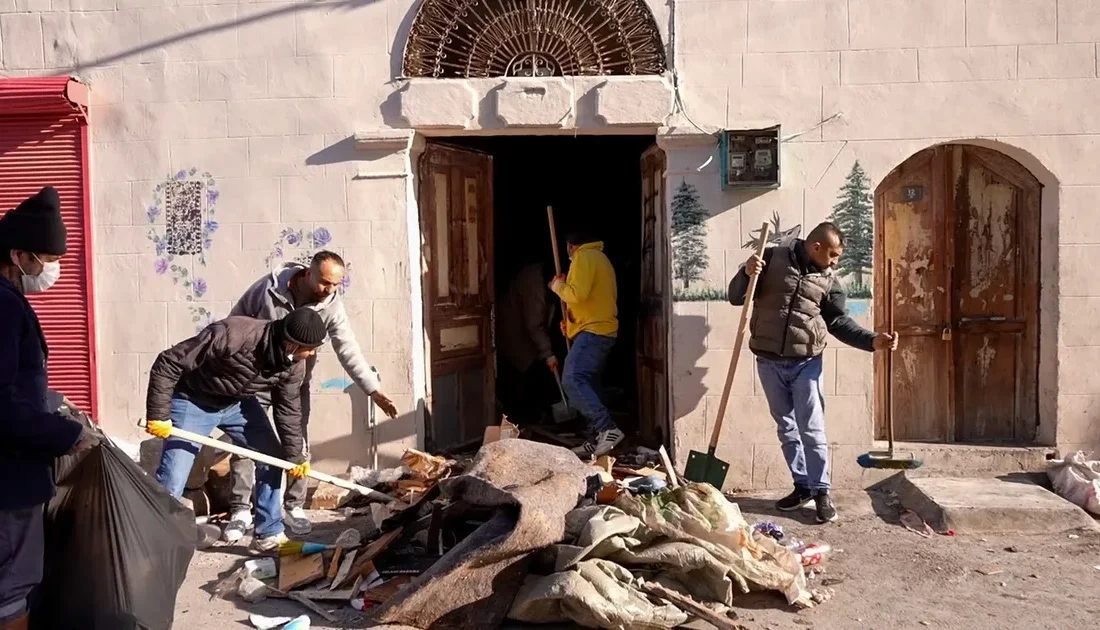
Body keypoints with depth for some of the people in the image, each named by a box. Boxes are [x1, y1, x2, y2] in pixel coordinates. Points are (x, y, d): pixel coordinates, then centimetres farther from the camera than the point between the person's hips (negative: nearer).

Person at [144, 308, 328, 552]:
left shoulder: (294, 365, -18)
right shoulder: (231, 334, -39)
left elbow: (288, 409, 0)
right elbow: (168, 363, -30)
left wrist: (294, 455, 5)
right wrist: (158, 414, -28)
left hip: (238, 403, 6)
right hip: (193, 402, -6)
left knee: (272, 459, 5)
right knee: (171, 481, -11)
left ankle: (268, 534, 19)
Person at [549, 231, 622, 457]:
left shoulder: (583, 258, -8)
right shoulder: (600, 258, 24)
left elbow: (578, 294, -21)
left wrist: (559, 287, -1)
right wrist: (572, 320, 19)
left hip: (593, 331, -10)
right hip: (601, 329, 10)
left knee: (572, 379, -20)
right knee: (587, 384, 10)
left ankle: (608, 429, -27)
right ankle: (597, 439, 8)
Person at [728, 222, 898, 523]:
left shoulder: (830, 280, 4)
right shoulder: (773, 258, -1)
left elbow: (839, 322, 6)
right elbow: (736, 297, 0)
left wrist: (872, 340, -9)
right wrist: (747, 273, -21)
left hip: (806, 364, 0)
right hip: (769, 362, 0)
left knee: (812, 430, -1)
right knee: (786, 428, 10)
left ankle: (821, 492, 10)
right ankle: (802, 486, 22)